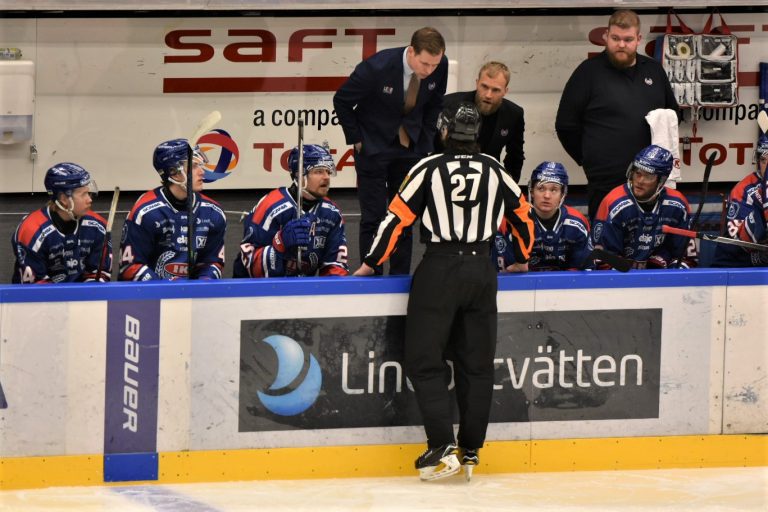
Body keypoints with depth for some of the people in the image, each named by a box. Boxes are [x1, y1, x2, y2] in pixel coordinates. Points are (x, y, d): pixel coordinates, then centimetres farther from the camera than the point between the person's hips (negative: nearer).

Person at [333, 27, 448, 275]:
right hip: (374, 147, -4)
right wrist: (356, 140, -8)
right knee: (373, 217, -5)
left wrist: (426, 138, 5)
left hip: (411, 146, 4)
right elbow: (341, 100, -12)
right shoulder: (376, 68, -28)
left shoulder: (439, 66, -14)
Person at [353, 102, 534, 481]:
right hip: (481, 270, 4)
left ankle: (442, 447, -12)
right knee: (477, 362, 11)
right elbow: (522, 214, 20)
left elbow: (398, 217, -3)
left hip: (439, 270, -4)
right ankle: (471, 450, 13)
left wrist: (370, 263, 7)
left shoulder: (429, 168, -3)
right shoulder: (494, 171, 9)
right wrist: (521, 260, 37)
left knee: (424, 359, -1)